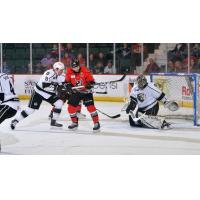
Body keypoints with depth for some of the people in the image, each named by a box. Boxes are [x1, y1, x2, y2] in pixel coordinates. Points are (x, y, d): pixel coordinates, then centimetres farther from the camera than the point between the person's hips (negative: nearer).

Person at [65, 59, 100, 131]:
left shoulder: (85, 71, -17)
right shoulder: (69, 72, -6)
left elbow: (91, 81, -12)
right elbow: (67, 81, 7)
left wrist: (89, 86, -30)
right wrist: (69, 86, -12)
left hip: (86, 92, -4)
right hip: (75, 92, 4)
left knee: (90, 106, -16)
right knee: (71, 107, -1)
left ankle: (96, 123, -8)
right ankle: (75, 123, 19)